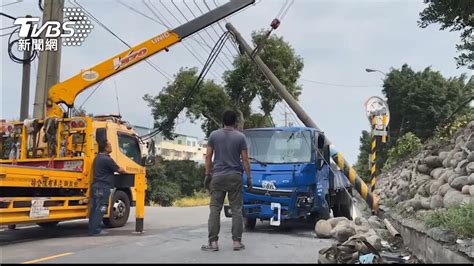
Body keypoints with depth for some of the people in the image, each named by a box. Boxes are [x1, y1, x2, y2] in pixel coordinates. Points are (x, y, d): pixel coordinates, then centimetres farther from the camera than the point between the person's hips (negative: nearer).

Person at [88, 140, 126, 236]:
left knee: (94, 208, 10)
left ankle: (92, 229, 14)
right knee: (100, 209, -6)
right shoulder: (107, 159, -16)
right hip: (103, 187, -9)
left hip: (95, 186, 9)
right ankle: (96, 230, -6)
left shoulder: (98, 157, 13)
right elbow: (119, 170, -6)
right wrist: (125, 172, 15)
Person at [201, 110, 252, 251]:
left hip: (218, 176, 1)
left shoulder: (214, 135, 4)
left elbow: (208, 156, 3)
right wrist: (249, 177, 6)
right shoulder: (240, 137, 1)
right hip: (235, 176, -1)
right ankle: (237, 242, 6)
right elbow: (245, 159, -1)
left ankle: (213, 242, 1)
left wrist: (207, 174, 10)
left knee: (215, 209, 3)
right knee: (236, 209, 5)